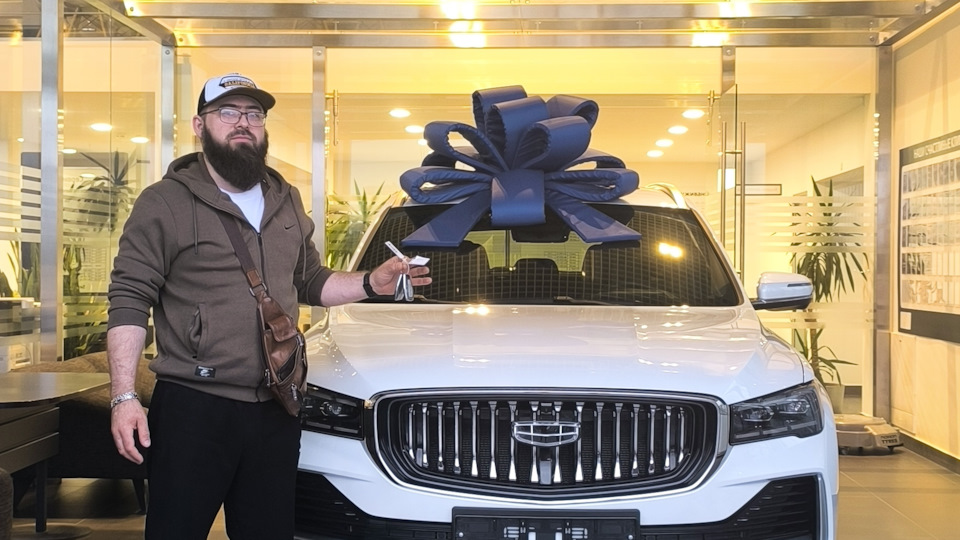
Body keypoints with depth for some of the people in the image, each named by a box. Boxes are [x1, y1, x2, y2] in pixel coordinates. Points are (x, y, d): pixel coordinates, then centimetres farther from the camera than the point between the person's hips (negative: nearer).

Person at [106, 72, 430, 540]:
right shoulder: (165, 203, -3)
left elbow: (311, 283, 24)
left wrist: (370, 283, 6)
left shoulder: (286, 202, 16)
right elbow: (130, 300, -8)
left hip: (275, 411, 5)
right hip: (193, 408, -5)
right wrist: (124, 397, -16)